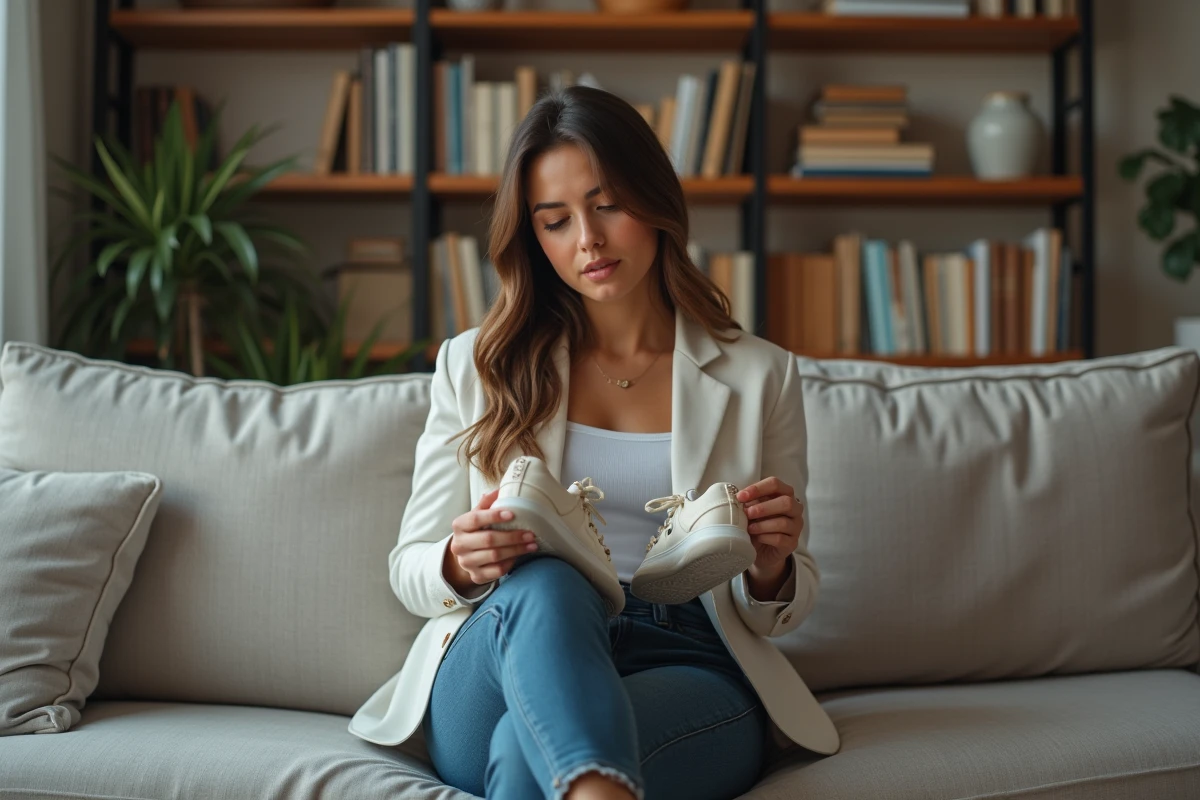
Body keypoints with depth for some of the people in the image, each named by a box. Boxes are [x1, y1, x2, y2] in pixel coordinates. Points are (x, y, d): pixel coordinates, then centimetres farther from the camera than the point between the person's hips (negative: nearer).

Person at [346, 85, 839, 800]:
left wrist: (772, 568, -9)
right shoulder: (475, 366, 15)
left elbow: (783, 608, 16)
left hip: (685, 669, -1)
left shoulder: (758, 377, 13)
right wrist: (463, 564, -12)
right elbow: (411, 569, 13)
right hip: (499, 668, 2)